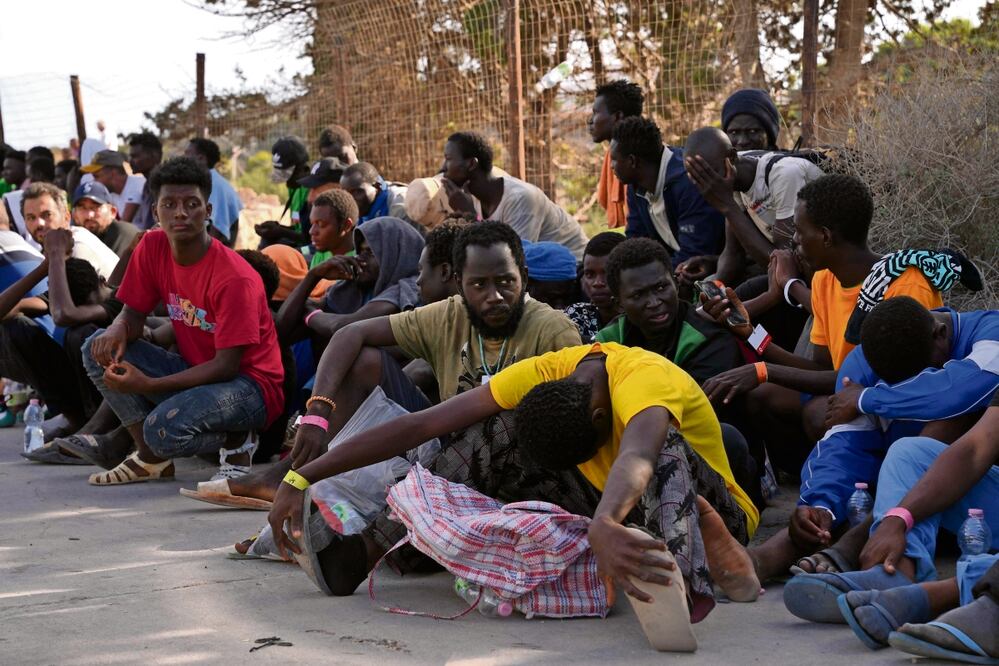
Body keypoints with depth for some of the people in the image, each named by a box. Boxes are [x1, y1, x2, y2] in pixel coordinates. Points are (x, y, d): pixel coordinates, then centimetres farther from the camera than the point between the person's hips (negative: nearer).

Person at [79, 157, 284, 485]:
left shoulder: (235, 277, -22)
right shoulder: (152, 247, -3)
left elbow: (226, 367, -22)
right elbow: (133, 314, 7)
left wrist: (148, 385, -30)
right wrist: (118, 330, -20)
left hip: (250, 387, -7)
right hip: (195, 371, 7)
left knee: (165, 428, -33)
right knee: (99, 348, -8)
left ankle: (234, 442, 0)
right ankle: (150, 458, -1)